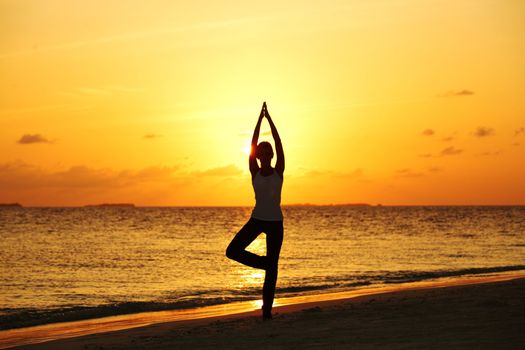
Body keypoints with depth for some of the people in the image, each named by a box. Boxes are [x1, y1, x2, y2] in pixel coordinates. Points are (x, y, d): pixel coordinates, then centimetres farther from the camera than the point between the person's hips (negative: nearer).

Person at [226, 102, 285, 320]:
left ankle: (267, 309, 3)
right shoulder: (255, 172, 0)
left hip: (275, 222, -2)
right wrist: (260, 118, -8)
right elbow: (252, 145, -6)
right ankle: (264, 263, 8)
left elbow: (279, 144, -9)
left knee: (272, 267, -2)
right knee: (232, 252, -12)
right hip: (256, 220, 2)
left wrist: (270, 119, -9)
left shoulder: (278, 171, -2)